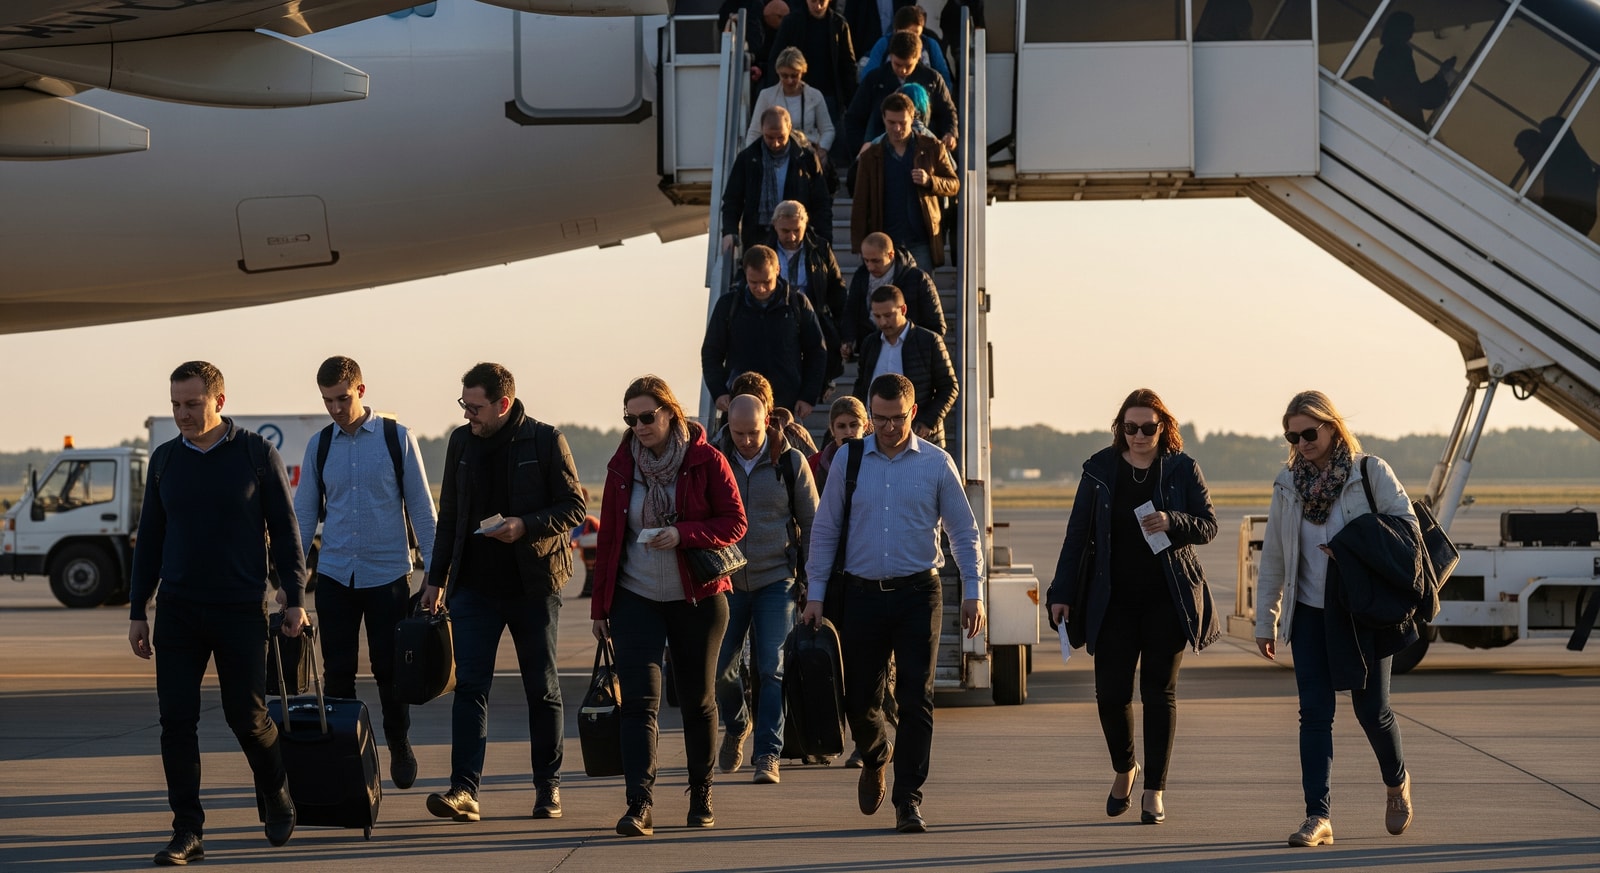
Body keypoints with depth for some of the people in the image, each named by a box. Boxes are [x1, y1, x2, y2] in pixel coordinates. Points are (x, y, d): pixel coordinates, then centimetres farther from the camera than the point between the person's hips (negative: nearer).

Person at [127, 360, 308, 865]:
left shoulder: (257, 454, -1)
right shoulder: (165, 460, 8)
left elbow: (285, 531, 1)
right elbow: (149, 539, 12)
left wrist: (295, 599, -5)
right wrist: (137, 611, 10)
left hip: (240, 610, -3)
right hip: (178, 611, 3)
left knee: (247, 716, 1)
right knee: (176, 720, -4)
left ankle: (276, 796, 29)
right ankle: (187, 833, -1)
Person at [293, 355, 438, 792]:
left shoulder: (397, 438, -1)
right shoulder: (319, 446, 6)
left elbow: (421, 507, 1)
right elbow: (304, 515, 11)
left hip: (387, 574, -2)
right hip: (335, 575, 2)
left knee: (389, 670, 4)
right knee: (338, 673, 1)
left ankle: (400, 749, 24)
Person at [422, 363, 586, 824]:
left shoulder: (545, 441, -6)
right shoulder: (461, 443, 8)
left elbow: (574, 507, -5)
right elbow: (449, 516, 16)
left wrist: (526, 526, -21)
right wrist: (436, 577, 13)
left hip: (533, 585, -3)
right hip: (475, 586, 3)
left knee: (542, 688, 6)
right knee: (470, 685, -7)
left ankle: (548, 786, 17)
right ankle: (464, 789, -13)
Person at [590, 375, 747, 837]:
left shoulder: (706, 460, -5)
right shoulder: (622, 465, 4)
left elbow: (735, 522, -6)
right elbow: (608, 536, 9)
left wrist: (682, 534, -22)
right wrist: (600, 605, 9)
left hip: (698, 599, -2)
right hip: (636, 599, 2)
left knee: (697, 700, 9)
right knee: (638, 699, -11)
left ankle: (701, 795, 26)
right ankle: (640, 804, -17)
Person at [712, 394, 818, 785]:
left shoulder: (790, 463, -2)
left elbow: (811, 525, 6)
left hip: (776, 580, -1)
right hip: (727, 580, 1)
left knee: (771, 669, -8)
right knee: (719, 668, 1)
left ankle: (767, 754, -6)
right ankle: (736, 725, 30)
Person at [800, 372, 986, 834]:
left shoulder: (936, 463, 1)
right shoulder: (849, 459, 4)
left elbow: (963, 531, 6)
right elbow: (824, 529, 8)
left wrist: (972, 592, -1)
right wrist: (815, 593, 4)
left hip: (918, 593, -1)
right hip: (861, 593, 1)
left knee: (917, 699, -7)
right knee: (859, 699, 5)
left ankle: (908, 799, -1)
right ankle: (875, 758, 37)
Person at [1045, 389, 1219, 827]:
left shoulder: (1182, 469, 1)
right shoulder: (1100, 469, 3)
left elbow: (1208, 526, 0)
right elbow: (1078, 533, 6)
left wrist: (1172, 523, -21)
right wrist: (1063, 592, 2)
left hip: (1167, 600, -1)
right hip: (1113, 601, 1)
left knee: (1159, 692, 0)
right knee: (1110, 693, -2)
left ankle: (1154, 791, 8)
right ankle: (1124, 769, 25)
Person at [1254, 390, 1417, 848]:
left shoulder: (1371, 473, -5)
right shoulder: (1288, 483, 6)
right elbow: (1273, 557, 11)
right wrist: (1265, 621, 11)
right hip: (1310, 614, 3)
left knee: (1371, 708, 4)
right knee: (1314, 712, -5)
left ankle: (1397, 781, 34)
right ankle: (1318, 817, -6)